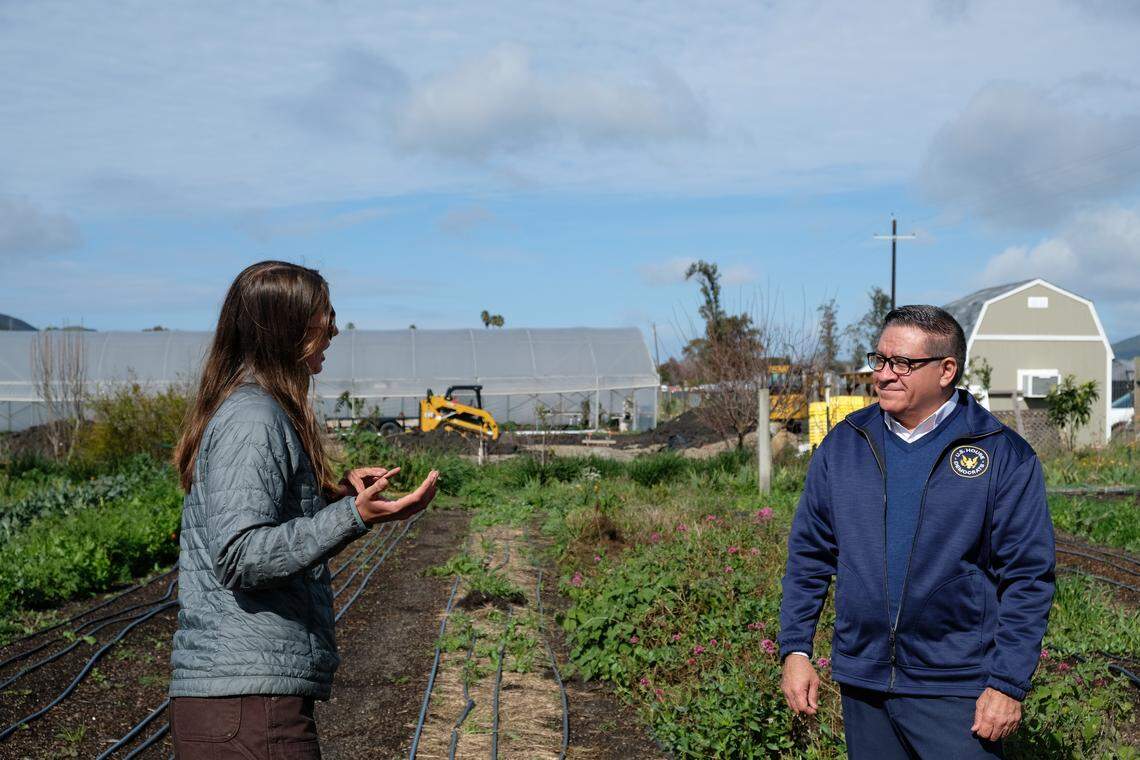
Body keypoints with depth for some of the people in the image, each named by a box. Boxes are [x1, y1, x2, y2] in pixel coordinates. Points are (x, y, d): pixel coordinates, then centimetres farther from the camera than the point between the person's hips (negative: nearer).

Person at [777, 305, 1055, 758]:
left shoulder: (1003, 455, -6)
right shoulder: (843, 445, 4)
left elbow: (1029, 578, -6)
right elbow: (808, 555, 9)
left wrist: (1008, 684, -11)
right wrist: (795, 651, 3)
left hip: (956, 691, -3)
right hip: (861, 685, 4)